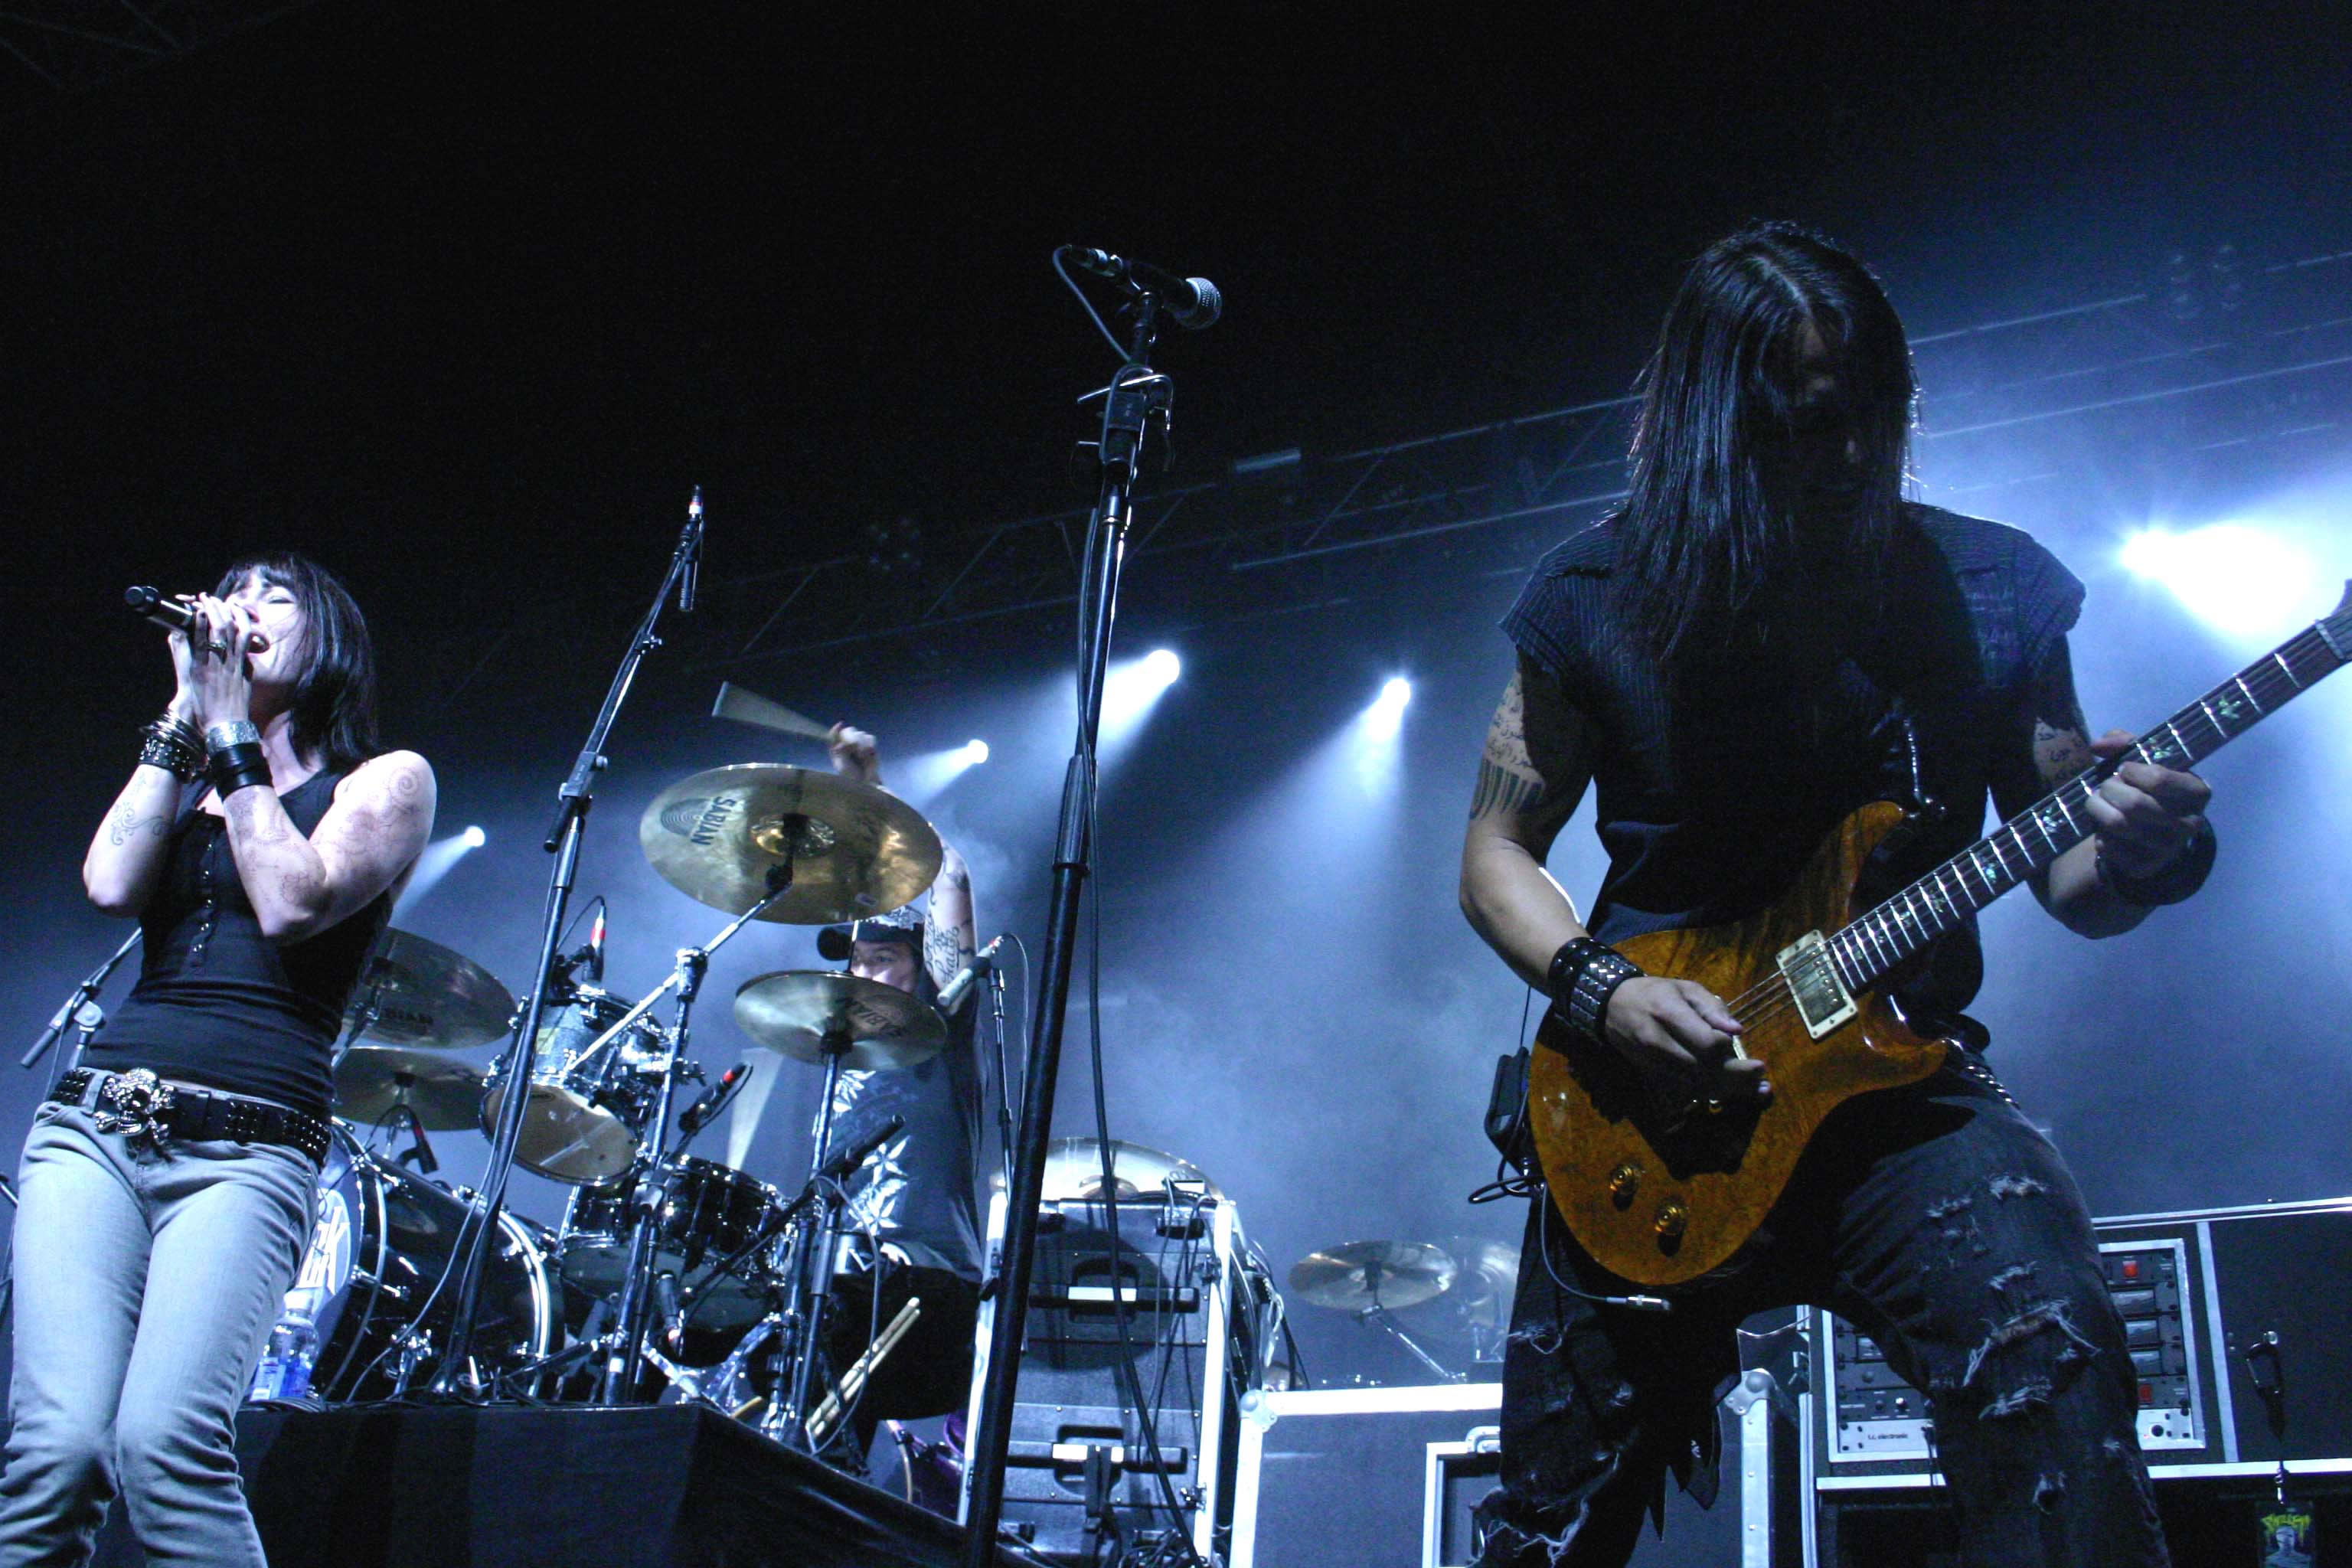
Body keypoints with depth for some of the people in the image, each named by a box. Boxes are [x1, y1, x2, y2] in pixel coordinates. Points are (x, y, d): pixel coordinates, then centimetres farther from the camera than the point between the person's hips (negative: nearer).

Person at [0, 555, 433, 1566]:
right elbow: (112, 884, 2)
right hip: (94, 1124, 4)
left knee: (163, 1440, -25)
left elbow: (291, 904, -8)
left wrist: (234, 735, 0)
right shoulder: (187, 784, 24)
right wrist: (185, 716, 7)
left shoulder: (387, 780, 10)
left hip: (246, 1150, -4)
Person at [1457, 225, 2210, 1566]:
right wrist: (1600, 992, -13)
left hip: (1905, 1079, 0)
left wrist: (2134, 859, -17)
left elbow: (2063, 868, 7)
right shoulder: (1600, 597, -2)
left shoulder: (1989, 588, 1)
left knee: (2057, 1372, -30)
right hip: (1646, 1109, 0)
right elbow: (1498, 851, 5)